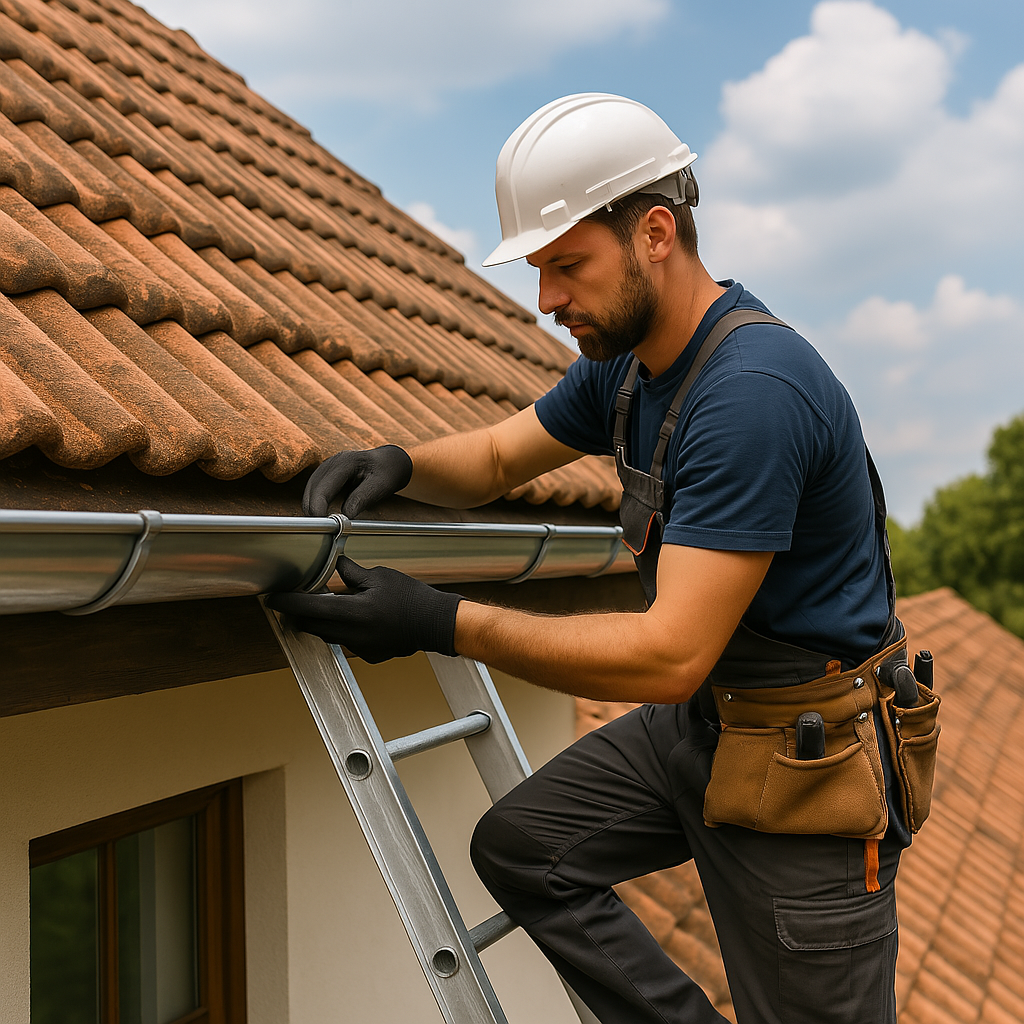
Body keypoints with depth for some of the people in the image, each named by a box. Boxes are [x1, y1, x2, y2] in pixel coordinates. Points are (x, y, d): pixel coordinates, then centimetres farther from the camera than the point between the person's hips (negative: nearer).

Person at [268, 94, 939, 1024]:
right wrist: (399, 465, -9)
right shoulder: (626, 362, 2)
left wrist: (444, 624, -29)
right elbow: (497, 458, 14)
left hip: (809, 759, -9)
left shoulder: (752, 390, -29)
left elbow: (671, 655, -31)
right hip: (702, 717, 9)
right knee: (518, 846, 8)